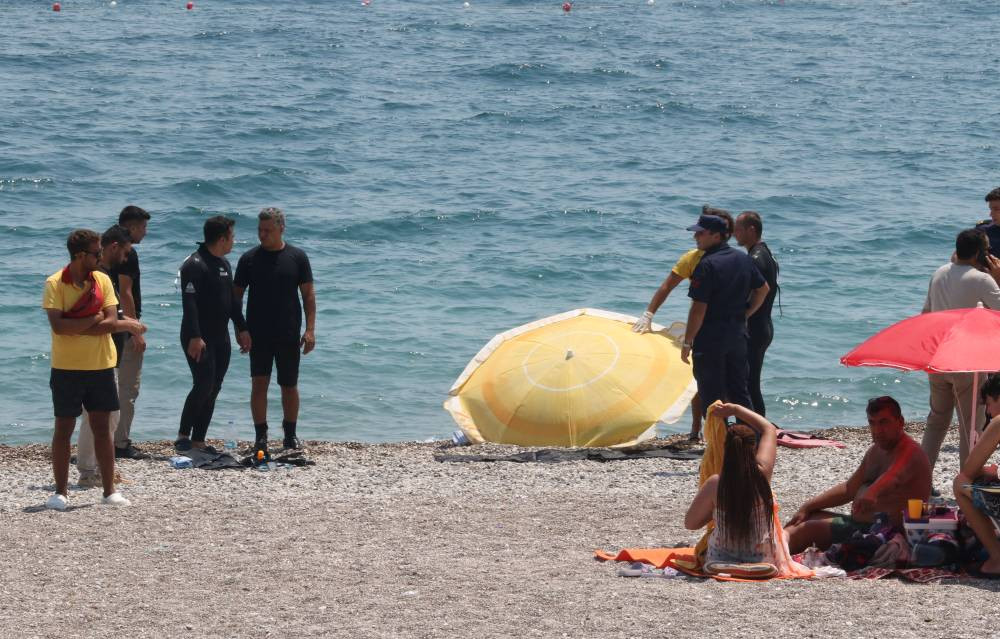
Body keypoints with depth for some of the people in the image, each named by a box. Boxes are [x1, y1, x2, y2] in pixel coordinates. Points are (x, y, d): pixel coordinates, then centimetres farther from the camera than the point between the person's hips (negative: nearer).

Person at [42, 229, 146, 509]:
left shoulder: (102, 280, 2)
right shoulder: (55, 284, -9)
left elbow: (111, 321, -8)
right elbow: (58, 326, -20)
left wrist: (74, 326, -17)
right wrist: (94, 320, -16)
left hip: (101, 365, 3)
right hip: (67, 368, -3)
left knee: (101, 427, 7)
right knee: (64, 428, 3)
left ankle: (109, 491, 11)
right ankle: (60, 492, 8)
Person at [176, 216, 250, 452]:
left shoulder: (224, 264, 16)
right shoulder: (194, 265, -14)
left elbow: (232, 300, 23)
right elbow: (189, 303, -21)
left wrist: (242, 328, 17)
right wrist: (194, 337, -28)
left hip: (220, 338, 9)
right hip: (199, 339, -9)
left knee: (213, 389, 6)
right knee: (204, 385, -15)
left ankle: (198, 440, 11)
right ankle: (183, 436, -5)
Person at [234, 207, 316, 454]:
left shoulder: (297, 257, 1)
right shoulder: (249, 258, 1)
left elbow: (308, 294, 2)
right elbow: (237, 295, 6)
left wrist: (310, 329, -5)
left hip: (288, 334, 0)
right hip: (258, 335, 0)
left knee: (289, 386, 7)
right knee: (259, 383, -6)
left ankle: (290, 435, 19)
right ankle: (260, 436, -1)